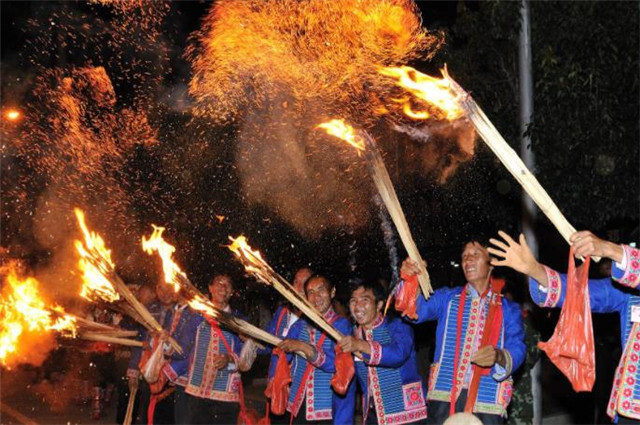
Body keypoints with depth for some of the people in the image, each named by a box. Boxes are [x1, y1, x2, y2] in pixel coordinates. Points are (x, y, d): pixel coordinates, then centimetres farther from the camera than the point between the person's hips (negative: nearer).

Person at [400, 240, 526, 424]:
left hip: (487, 399, 0)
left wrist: (499, 356, -23)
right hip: (444, 395, 0)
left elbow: (517, 351, 0)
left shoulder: (509, 309, 10)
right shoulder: (447, 298, 14)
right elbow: (417, 309, -2)